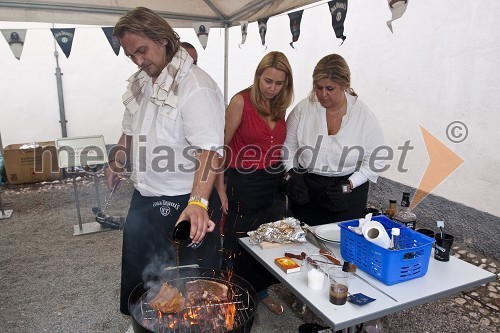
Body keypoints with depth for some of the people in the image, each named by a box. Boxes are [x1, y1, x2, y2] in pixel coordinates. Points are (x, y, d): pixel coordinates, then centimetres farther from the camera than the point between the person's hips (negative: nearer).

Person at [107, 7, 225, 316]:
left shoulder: (196, 86, -20)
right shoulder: (141, 83, 8)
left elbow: (209, 149, -32)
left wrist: (198, 202, -42)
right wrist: (118, 162, 15)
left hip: (185, 204, -8)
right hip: (144, 197, 9)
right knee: (137, 273, 24)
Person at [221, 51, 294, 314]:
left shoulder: (281, 106, 5)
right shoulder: (241, 101, -12)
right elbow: (221, 146, -10)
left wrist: (285, 176, 11)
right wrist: (221, 187, -13)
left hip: (273, 184, 6)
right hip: (244, 184, -6)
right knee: (239, 240, 6)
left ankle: (261, 291, 38)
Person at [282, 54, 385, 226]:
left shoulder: (364, 115, -9)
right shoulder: (303, 108, -6)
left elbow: (374, 162, -4)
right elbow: (288, 146, 4)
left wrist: (349, 185, -14)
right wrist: (291, 174, -10)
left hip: (348, 194, -1)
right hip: (305, 190, 1)